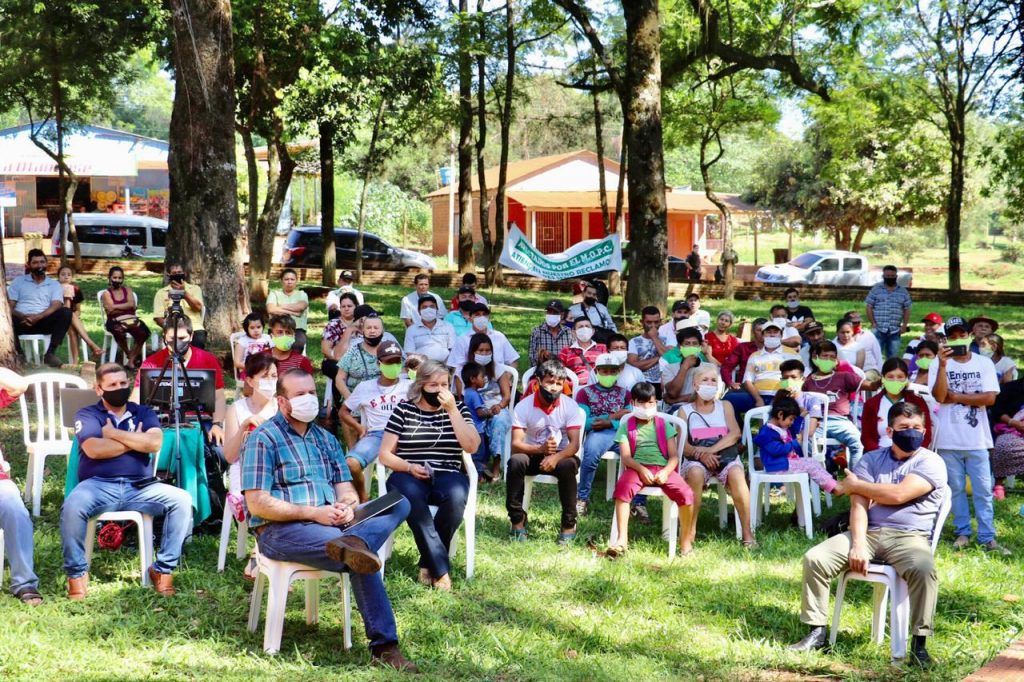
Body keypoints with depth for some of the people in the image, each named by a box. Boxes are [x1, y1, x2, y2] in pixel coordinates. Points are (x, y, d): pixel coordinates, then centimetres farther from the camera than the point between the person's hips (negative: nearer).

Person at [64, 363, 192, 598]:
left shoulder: (143, 413, 15)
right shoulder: (87, 415, 8)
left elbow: (154, 443, -6)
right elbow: (93, 449, -12)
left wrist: (112, 433, -5)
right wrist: (134, 441, -2)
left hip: (139, 487, 3)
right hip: (98, 485, -3)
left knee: (182, 500, -21)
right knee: (72, 506, -35)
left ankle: (163, 569, -11)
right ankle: (77, 572, -14)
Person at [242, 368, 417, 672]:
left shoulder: (326, 439, 22)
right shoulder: (263, 439, -2)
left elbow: (346, 489, 16)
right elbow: (258, 504, -11)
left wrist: (347, 506, -11)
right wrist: (314, 513, -19)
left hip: (329, 522, 7)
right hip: (281, 530, -7)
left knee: (400, 504, -19)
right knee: (362, 557, -33)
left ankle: (352, 543, -47)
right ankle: (383, 645, -42)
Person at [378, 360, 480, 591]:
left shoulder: (457, 408, 11)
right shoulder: (404, 409, 7)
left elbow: (472, 446, -4)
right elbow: (385, 454, 5)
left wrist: (452, 410, -8)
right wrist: (409, 467, -14)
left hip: (447, 476, 1)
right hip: (409, 476, -1)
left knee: (456, 496, -35)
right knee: (411, 495, -38)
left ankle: (428, 563, -18)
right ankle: (441, 569, -33)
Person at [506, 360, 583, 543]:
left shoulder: (570, 406, -11)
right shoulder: (523, 406, -10)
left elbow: (574, 444, -17)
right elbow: (515, 444, -16)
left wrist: (556, 457, -39)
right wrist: (540, 449, -36)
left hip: (561, 455, -1)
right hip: (533, 454, 1)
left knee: (567, 465, -36)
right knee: (515, 461, -32)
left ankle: (569, 524, -21)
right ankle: (517, 519, -18)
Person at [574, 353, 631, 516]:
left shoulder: (624, 393, 24)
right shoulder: (585, 392, 17)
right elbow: (582, 423, 0)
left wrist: (609, 423, -10)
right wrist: (613, 416, -3)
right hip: (598, 434, -2)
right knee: (592, 450, -38)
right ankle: (582, 499, -24)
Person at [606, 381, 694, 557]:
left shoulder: (663, 425, 18)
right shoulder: (626, 425, 14)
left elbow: (674, 455, 8)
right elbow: (625, 456, 2)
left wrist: (665, 472, -13)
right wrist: (641, 469, -18)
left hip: (663, 469, 1)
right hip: (637, 468, -1)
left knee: (686, 494, -26)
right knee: (622, 487, -35)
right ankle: (622, 540, -32)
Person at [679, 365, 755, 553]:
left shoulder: (725, 406, 20)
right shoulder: (685, 411, 15)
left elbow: (735, 434, 2)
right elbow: (683, 446, 3)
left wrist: (711, 450, -12)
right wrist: (701, 453, -18)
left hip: (726, 455, 1)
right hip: (697, 459, -1)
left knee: (736, 474, -34)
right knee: (695, 474, -37)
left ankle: (747, 534, -29)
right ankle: (687, 536, -34)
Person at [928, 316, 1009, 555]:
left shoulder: (984, 363, 1)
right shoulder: (938, 363, -1)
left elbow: (990, 398, -9)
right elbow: (939, 396, -14)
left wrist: (955, 396, -10)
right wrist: (943, 364, -22)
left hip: (977, 438, 0)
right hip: (949, 439, 0)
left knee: (983, 490, 2)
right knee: (956, 488, 10)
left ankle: (987, 538, 5)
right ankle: (963, 533, 20)